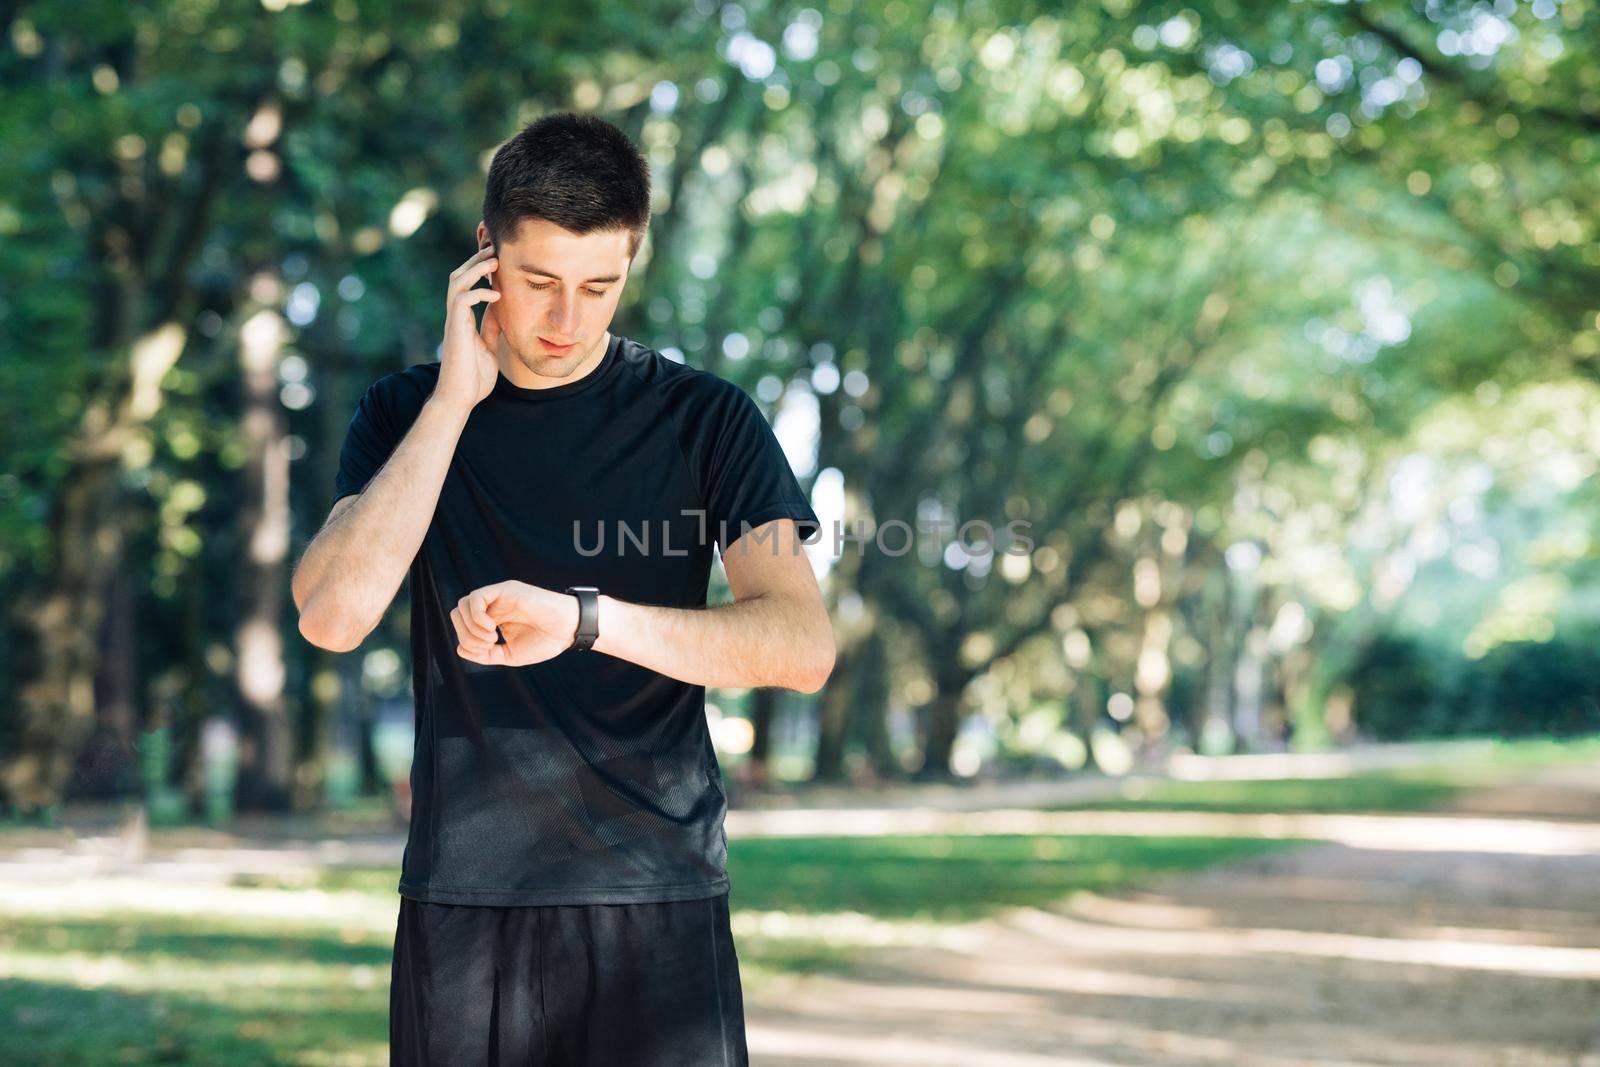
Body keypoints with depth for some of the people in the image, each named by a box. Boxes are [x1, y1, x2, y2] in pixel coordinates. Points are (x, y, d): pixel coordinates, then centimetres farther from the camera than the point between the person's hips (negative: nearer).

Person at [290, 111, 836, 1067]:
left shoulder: (703, 419, 1)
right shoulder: (408, 413, 7)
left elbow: (805, 646, -11)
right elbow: (333, 616, -9)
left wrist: (581, 618, -25)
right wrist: (457, 397, -10)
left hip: (658, 893, -1)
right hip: (461, 899, 1)